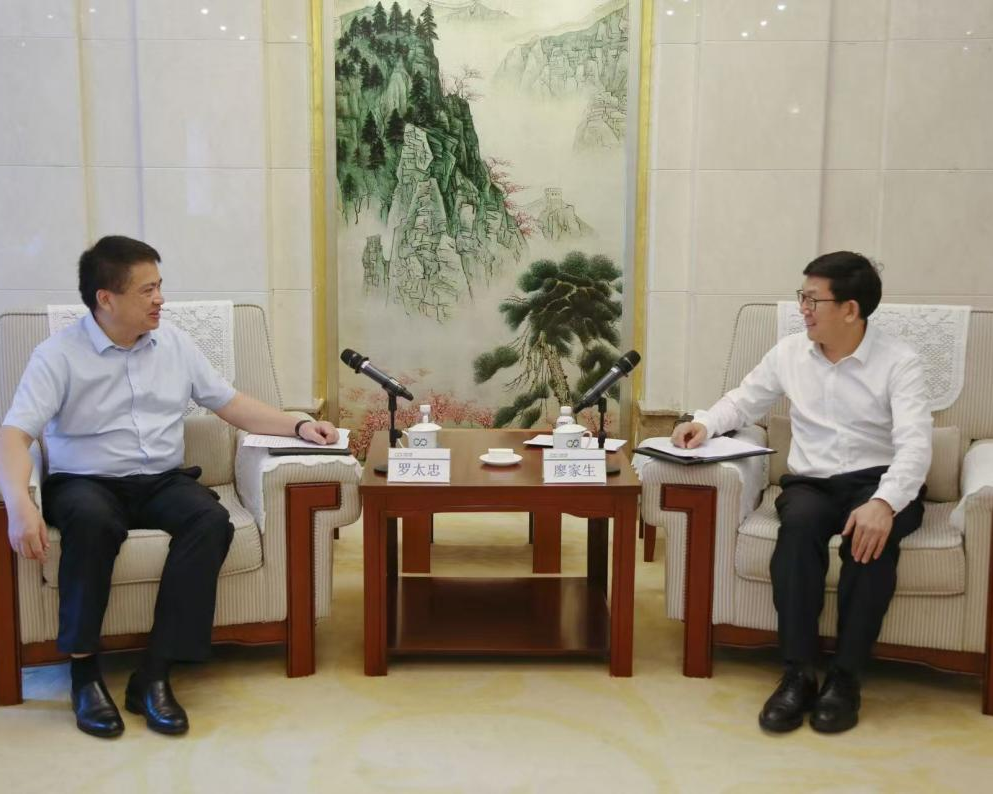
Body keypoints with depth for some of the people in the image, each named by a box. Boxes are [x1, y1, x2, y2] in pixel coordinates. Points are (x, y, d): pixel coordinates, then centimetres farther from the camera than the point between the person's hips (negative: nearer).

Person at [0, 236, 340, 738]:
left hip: (162, 481, 3)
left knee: (211, 520, -29)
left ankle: (154, 676, -28)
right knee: (92, 521, -39)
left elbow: (232, 405, 13)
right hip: (85, 483, -3)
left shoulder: (174, 344, 6)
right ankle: (84, 671, -23)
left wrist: (298, 427, 0)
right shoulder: (59, 355, -8)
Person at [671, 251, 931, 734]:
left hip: (878, 482, -2)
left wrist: (884, 503, -36)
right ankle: (798, 674, -30)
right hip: (811, 482, 3)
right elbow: (744, 402, 22)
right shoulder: (790, 353, 8)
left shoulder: (898, 362, -6)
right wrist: (705, 423, -1)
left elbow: (914, 444, -18)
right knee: (799, 520, -34)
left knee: (870, 533, -37)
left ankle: (845, 677, -25)